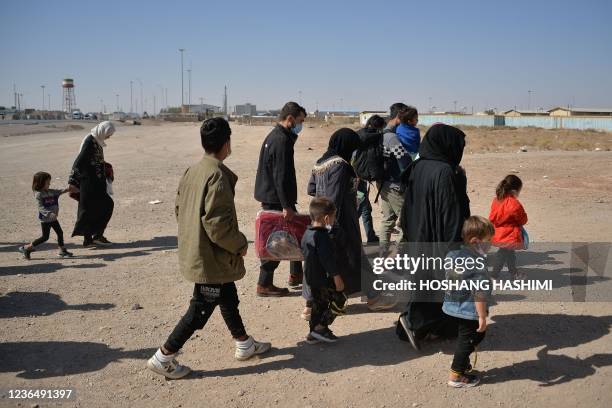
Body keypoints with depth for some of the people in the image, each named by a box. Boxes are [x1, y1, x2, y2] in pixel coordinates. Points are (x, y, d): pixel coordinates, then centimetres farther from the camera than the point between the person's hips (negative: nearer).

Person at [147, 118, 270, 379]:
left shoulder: (192, 171, 2)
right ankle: (163, 357, 12)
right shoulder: (218, 176, -24)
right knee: (200, 310, 3)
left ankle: (244, 344, 39)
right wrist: (240, 244, -11)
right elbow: (218, 224, -27)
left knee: (228, 299, 22)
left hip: (194, 252, 9)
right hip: (212, 259, -9)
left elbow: (179, 208, 11)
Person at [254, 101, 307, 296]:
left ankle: (296, 275, 27)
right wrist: (286, 205, -23)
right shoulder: (282, 140, -18)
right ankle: (264, 284, 7)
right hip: (276, 200, -10)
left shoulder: (274, 136, 15)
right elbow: (281, 177, -23)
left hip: (270, 197, 10)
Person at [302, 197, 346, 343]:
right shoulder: (322, 236, -22)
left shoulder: (307, 233, 8)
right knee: (339, 300, 2)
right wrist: (337, 278, -19)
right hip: (323, 278, -9)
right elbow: (328, 260, -25)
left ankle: (313, 334, 23)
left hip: (311, 278, 9)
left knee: (319, 304, 18)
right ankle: (320, 327, 2)